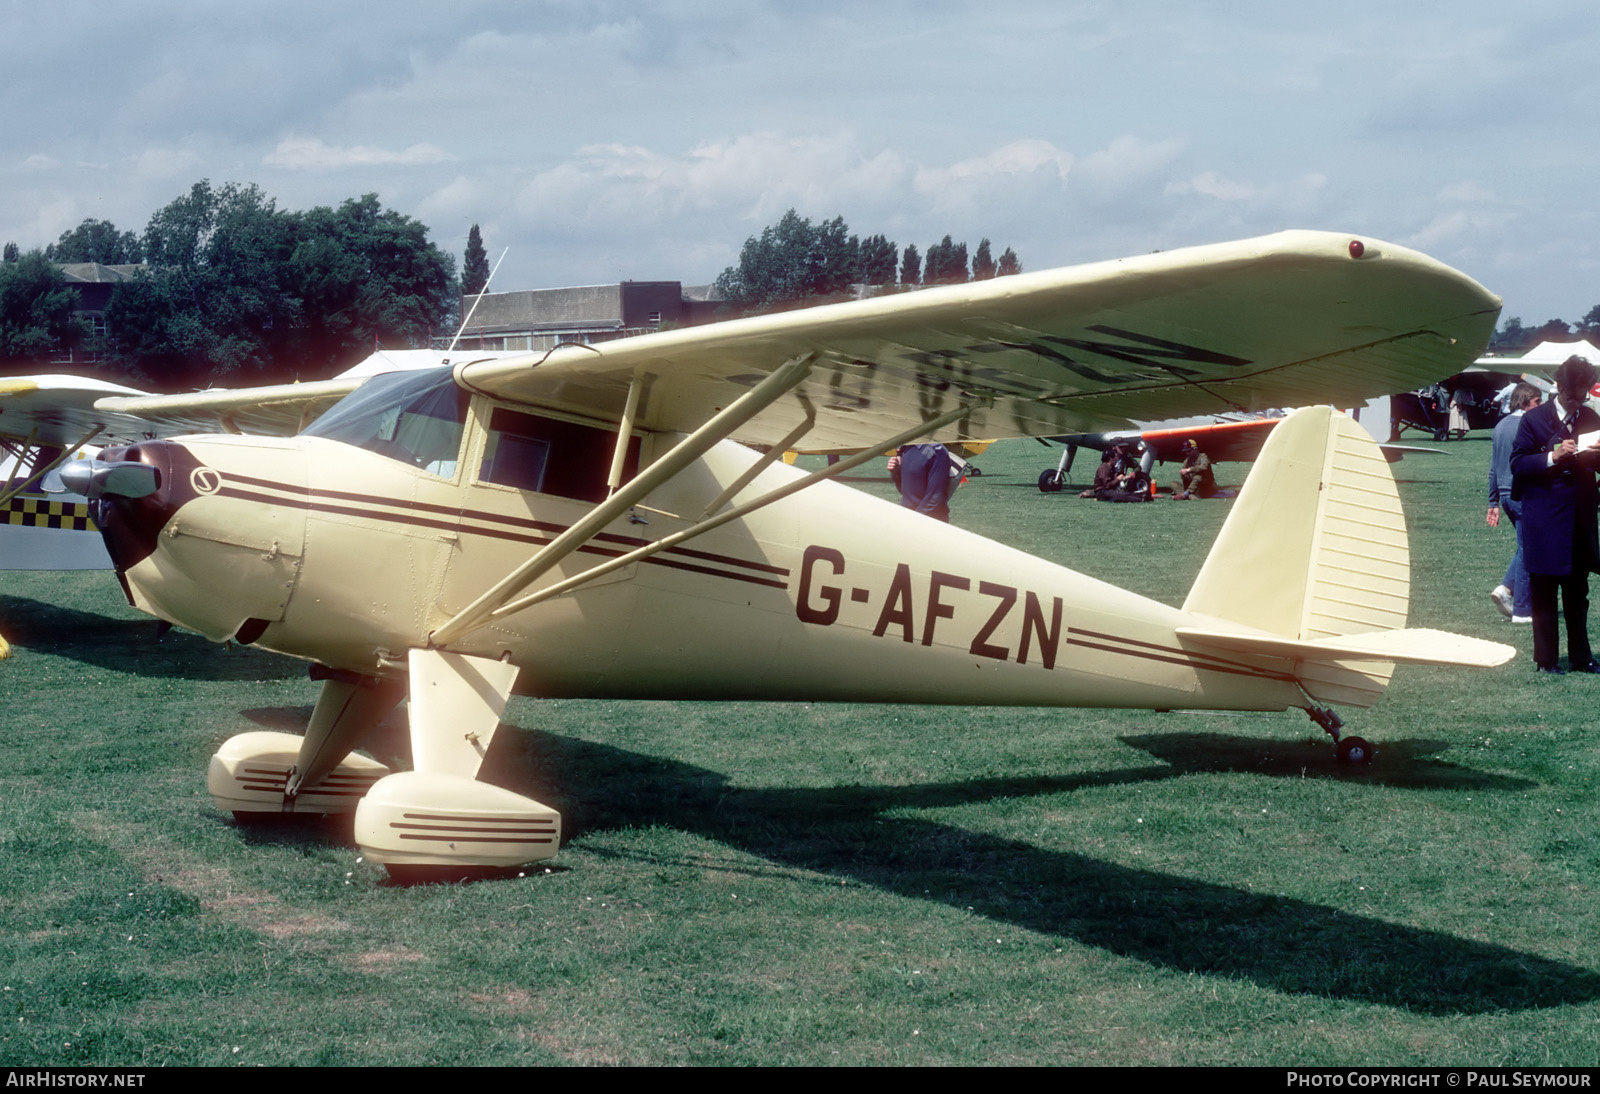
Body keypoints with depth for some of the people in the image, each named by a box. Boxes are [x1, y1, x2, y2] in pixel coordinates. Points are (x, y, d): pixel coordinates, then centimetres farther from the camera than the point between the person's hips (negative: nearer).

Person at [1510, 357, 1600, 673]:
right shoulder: (1534, 420, -4)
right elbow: (1517, 464, -8)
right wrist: (1553, 457, -22)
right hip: (1544, 521, -4)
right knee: (1544, 595, 2)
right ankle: (1546, 659, 9)